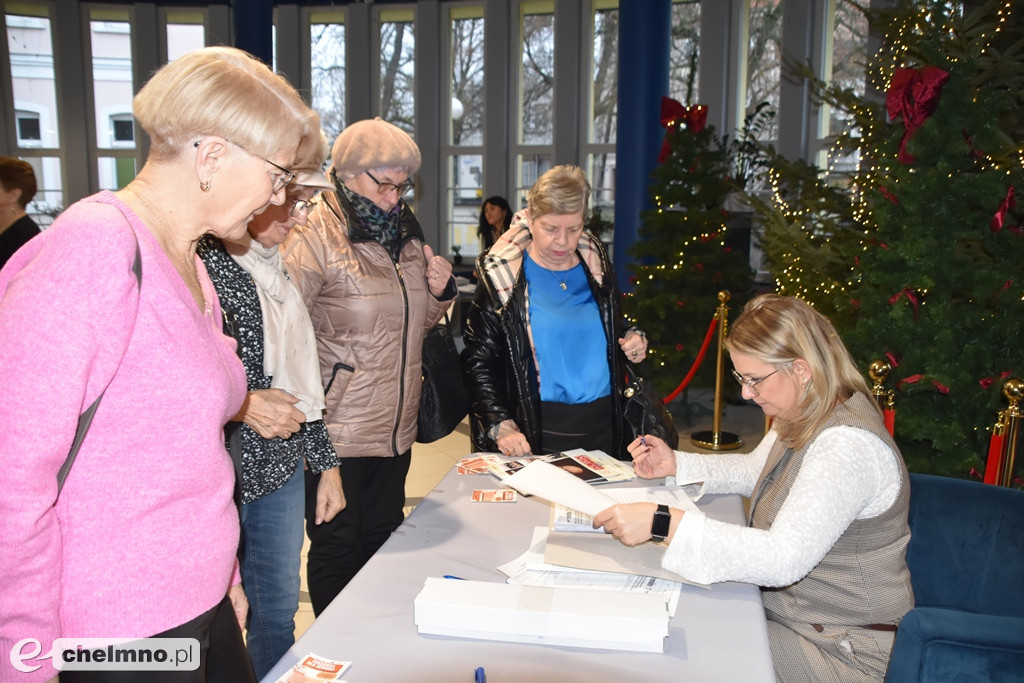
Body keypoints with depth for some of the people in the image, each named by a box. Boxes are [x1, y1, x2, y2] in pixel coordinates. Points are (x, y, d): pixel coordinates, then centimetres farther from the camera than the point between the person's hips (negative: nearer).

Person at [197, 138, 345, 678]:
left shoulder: (276, 266, 11)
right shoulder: (197, 257, -15)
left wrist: (324, 460, 17)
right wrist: (238, 406, -25)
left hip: (282, 467, 7)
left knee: (279, 612, 19)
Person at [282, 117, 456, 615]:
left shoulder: (405, 235, 11)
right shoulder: (316, 238, -12)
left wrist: (441, 293, 1)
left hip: (396, 428, 7)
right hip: (338, 432, -7)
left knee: (383, 542, 19)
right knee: (337, 550, 8)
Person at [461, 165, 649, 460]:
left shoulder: (596, 267, 6)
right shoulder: (503, 277, -7)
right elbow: (478, 361, -8)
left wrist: (632, 341, 0)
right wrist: (499, 424, -18)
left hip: (603, 426, 4)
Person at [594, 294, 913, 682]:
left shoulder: (848, 446, -29)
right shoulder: (806, 417, 3)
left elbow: (783, 559, -36)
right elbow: (753, 470, 19)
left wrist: (664, 524, -41)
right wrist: (676, 465, 2)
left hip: (843, 649, -8)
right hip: (786, 609, 8)